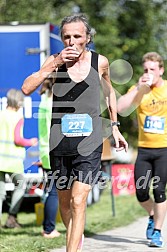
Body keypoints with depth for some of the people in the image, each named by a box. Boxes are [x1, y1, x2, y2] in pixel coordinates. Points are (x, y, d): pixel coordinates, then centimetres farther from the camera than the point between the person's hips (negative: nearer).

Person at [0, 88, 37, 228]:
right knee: (20, 185, 15)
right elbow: (18, 139, -15)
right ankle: (12, 217, 6)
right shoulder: (18, 118, -10)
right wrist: (30, 142, 1)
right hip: (13, 159, -4)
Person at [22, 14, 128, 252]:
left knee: (78, 202, -13)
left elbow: (109, 92, 20)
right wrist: (55, 63, -20)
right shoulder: (55, 61, -2)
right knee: (64, 201, 16)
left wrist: (115, 127, 20)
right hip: (60, 142, 2)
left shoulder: (100, 62, 1)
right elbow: (27, 89, -15)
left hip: (89, 143, -1)